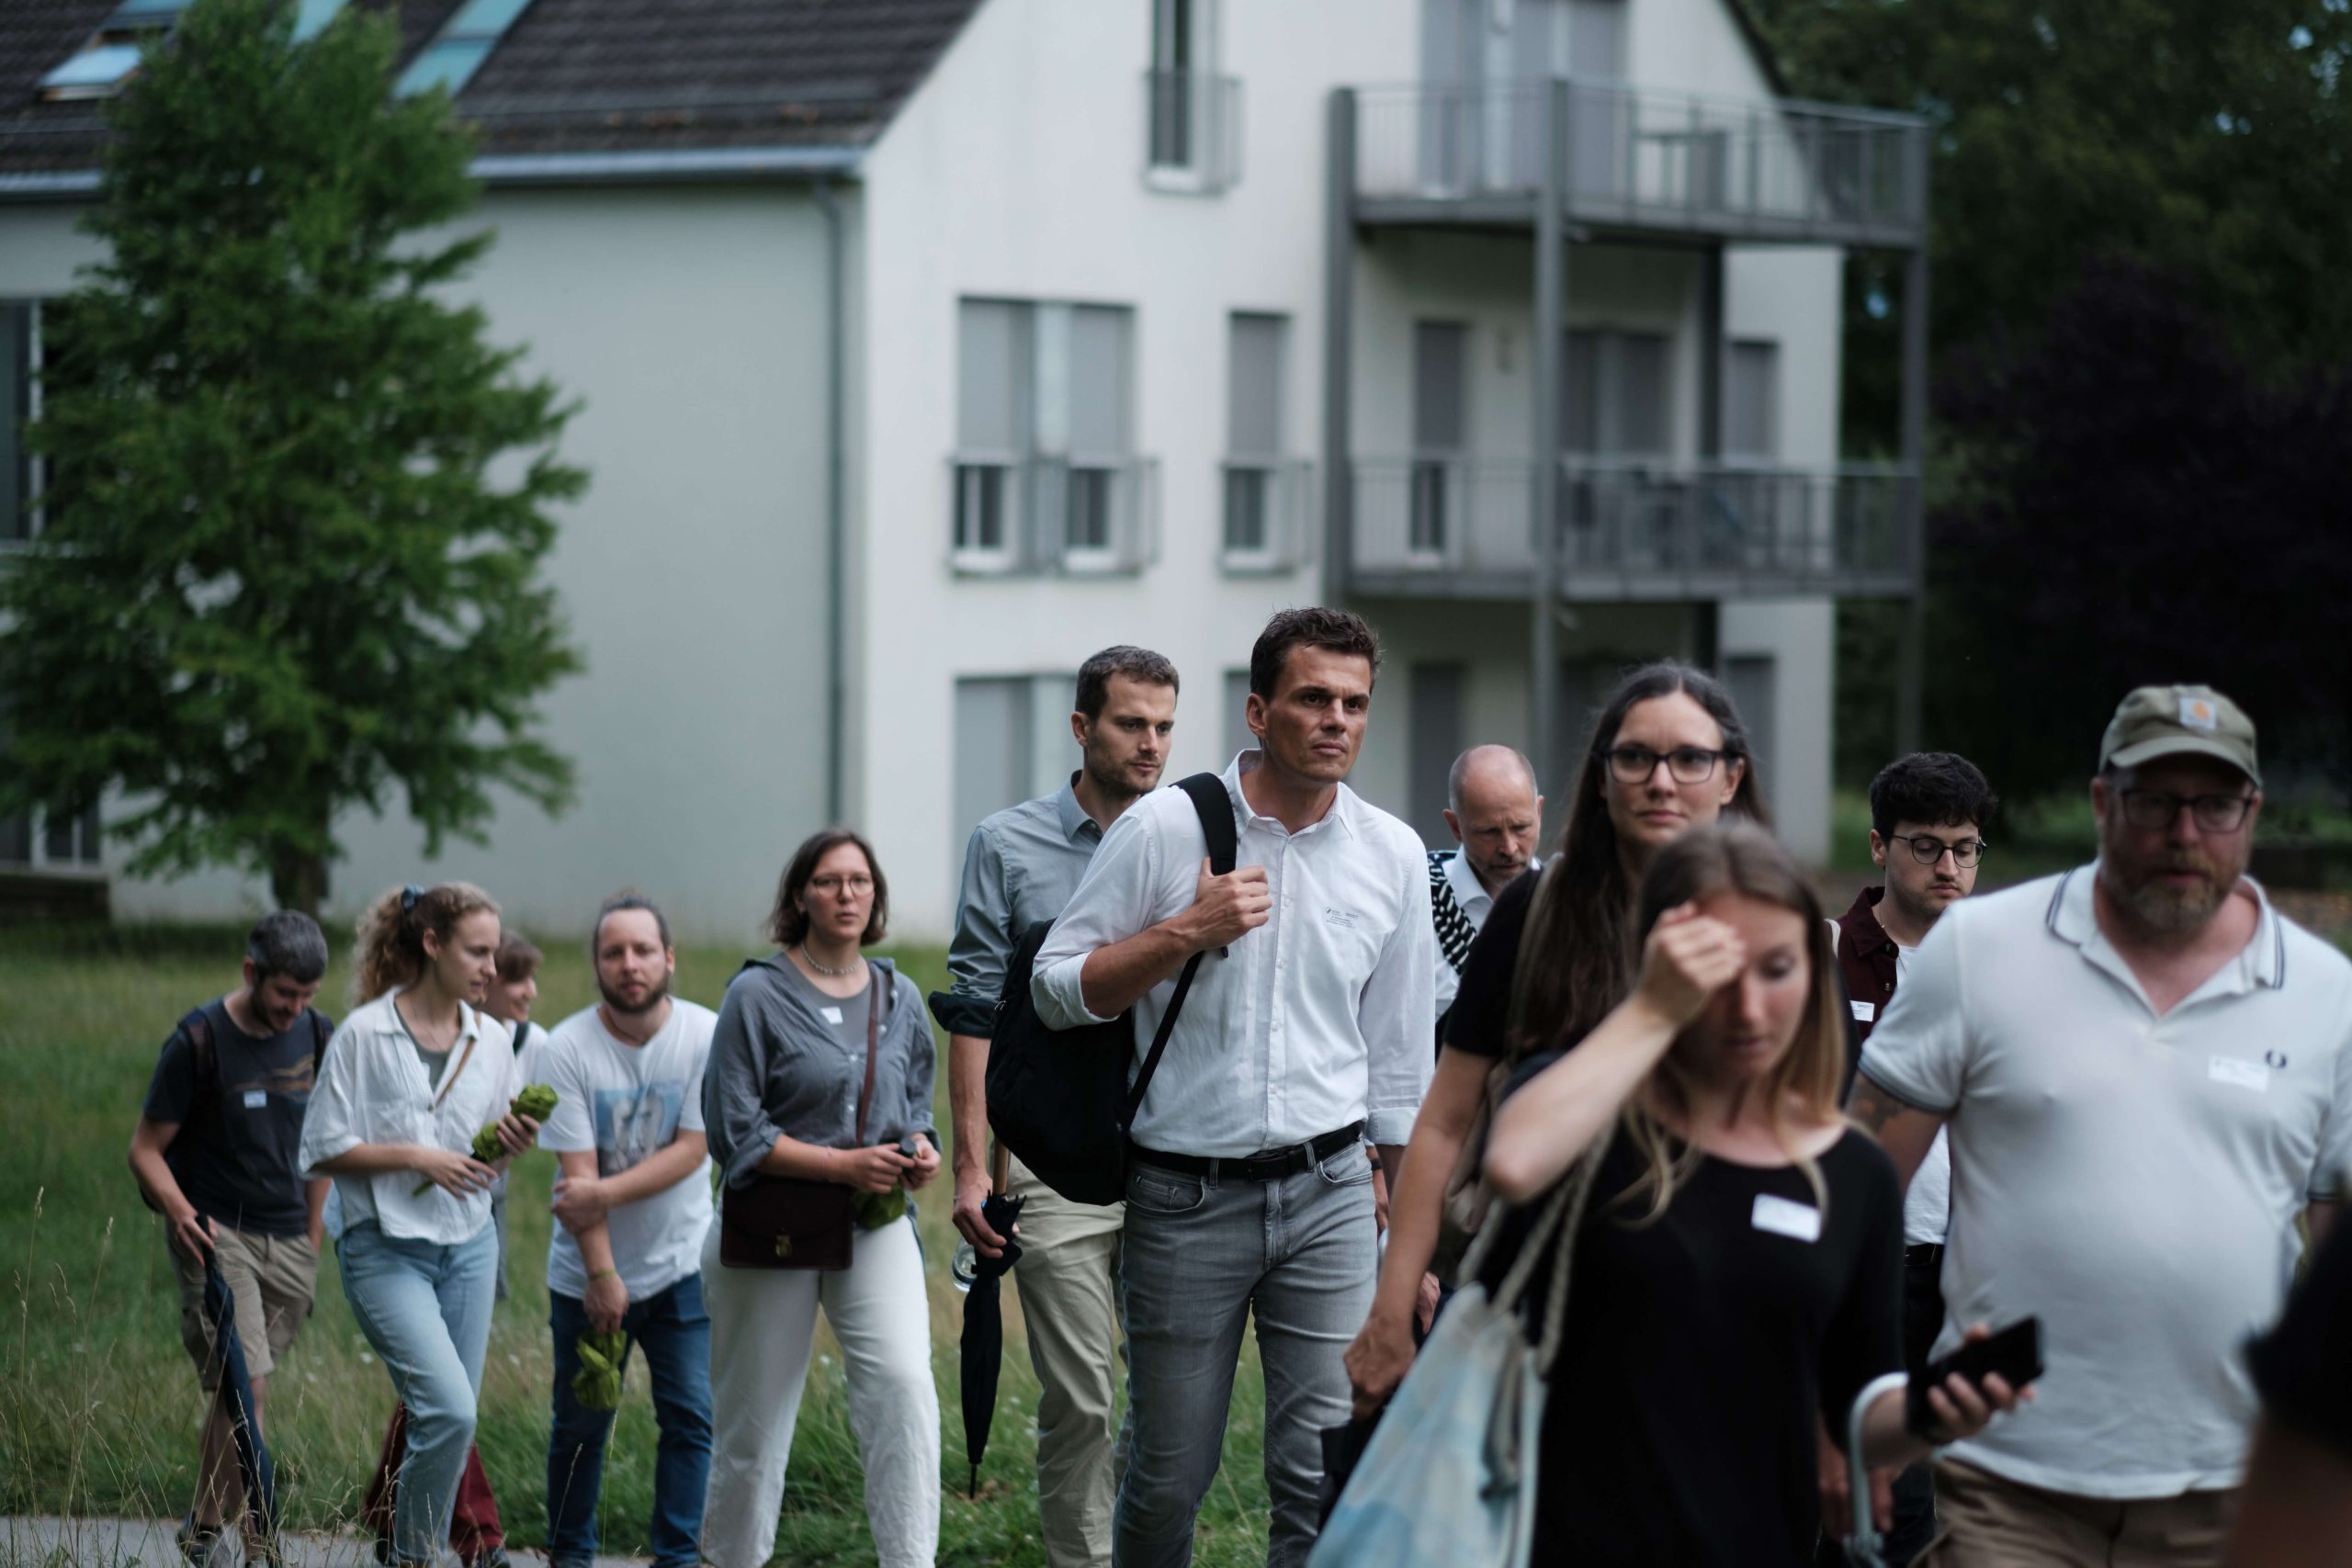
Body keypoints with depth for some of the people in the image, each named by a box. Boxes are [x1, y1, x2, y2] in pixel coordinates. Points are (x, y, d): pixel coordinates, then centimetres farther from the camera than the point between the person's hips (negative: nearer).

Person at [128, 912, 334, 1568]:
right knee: (247, 1384, -16)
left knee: (239, 1389, 7)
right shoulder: (199, 1041, -11)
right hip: (215, 1235, -5)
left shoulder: (317, 1036, 4)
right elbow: (146, 1148, -7)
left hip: (287, 1243, 5)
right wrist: (179, 1210, -25)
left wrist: (312, 1239, 16)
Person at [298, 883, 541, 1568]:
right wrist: (415, 1158, -16)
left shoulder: (491, 1039, 6)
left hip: (468, 1246, 6)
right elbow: (322, 1150, -7)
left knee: (450, 1418, 4)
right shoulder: (364, 1035, -9)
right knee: (450, 1411, -18)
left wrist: (513, 1144, -8)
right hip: (387, 1249, -5)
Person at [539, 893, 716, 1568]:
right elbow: (578, 1174, -13)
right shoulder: (568, 1048, -12)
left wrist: (607, 1192, -21)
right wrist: (603, 1275, -16)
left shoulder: (705, 1036, -9)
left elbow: (691, 1151, -11)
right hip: (587, 1276, 0)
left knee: (691, 1417, -4)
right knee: (581, 1425, 8)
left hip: (681, 1266, 1)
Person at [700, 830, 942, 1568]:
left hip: (874, 1227, 3)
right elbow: (734, 1131, -10)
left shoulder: (900, 997, 9)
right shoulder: (757, 995, -6)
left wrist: (921, 1149, -2)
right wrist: (843, 1163, -17)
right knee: (754, 1419, 6)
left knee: (904, 1384, -20)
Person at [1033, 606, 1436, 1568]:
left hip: (1328, 1195, 2)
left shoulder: (1393, 855, 6)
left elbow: (1400, 1057, 13)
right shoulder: (1164, 828, -3)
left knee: (1329, 1470, -5)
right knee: (1168, 1477, 5)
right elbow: (1057, 990, -1)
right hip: (1184, 1196, -2)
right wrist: (1186, 932, -14)